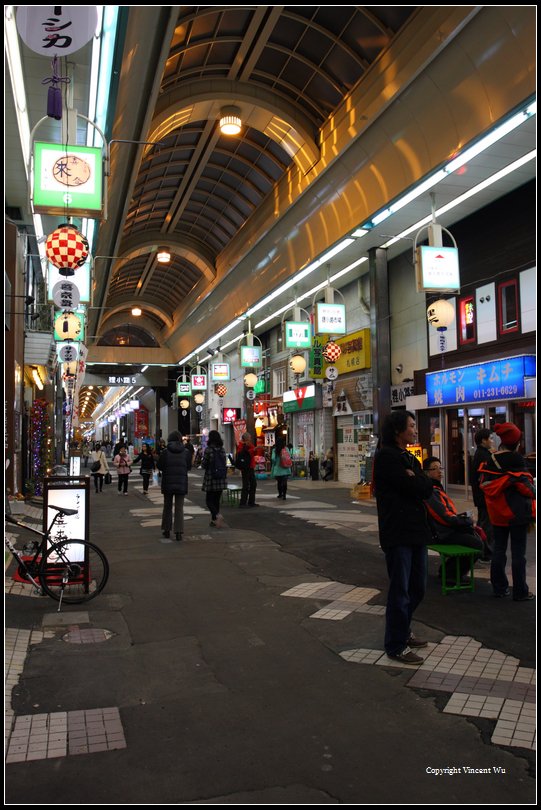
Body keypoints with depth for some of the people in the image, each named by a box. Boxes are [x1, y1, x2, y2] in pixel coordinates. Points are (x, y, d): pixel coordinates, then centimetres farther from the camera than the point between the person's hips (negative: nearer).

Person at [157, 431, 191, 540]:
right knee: (179, 508, 3)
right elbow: (189, 466, 4)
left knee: (167, 506, 15)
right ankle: (179, 532, -3)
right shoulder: (186, 452, -4)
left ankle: (166, 530, 21)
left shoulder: (165, 452, -8)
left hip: (168, 483, 0)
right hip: (181, 483, 0)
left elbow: (159, 466, -3)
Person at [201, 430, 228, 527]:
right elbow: (224, 463, 8)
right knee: (216, 500, 15)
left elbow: (204, 465, -9)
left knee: (209, 501, 3)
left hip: (210, 479, -5)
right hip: (221, 479, 5)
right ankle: (214, 520, 19)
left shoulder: (208, 450, -13)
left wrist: (202, 463, 12)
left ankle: (217, 515, -20)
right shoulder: (222, 450, 2)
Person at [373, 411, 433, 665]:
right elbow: (415, 488, -19)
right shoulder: (386, 456, -12)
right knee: (400, 591, 0)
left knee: (417, 588, 18)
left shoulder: (410, 458, 17)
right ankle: (396, 646, 14)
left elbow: (427, 489, 5)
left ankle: (402, 632, 36)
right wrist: (418, 481, -1)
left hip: (416, 530, 9)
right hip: (397, 532, -9)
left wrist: (415, 480, -10)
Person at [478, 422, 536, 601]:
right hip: (517, 512, -5)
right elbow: (524, 485, -13)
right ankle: (520, 592, 7)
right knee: (518, 552, 2)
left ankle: (499, 588, 19)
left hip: (497, 512, 6)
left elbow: (485, 484, 8)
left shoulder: (490, 460, 4)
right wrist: (532, 492, 5)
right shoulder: (516, 459, -14)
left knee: (498, 550, 12)